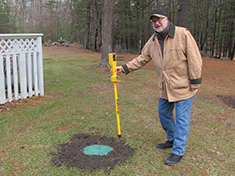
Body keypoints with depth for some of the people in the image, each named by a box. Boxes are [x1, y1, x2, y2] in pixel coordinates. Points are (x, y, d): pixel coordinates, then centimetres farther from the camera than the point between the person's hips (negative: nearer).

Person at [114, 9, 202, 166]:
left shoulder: (182, 34, -14)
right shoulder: (153, 41, 5)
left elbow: (194, 58, -15)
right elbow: (142, 58, 11)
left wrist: (195, 80, -15)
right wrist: (125, 68, 2)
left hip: (183, 87, -7)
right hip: (165, 88, 7)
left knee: (181, 119, 0)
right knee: (164, 114, 18)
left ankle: (178, 152, 13)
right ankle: (172, 140, 41)